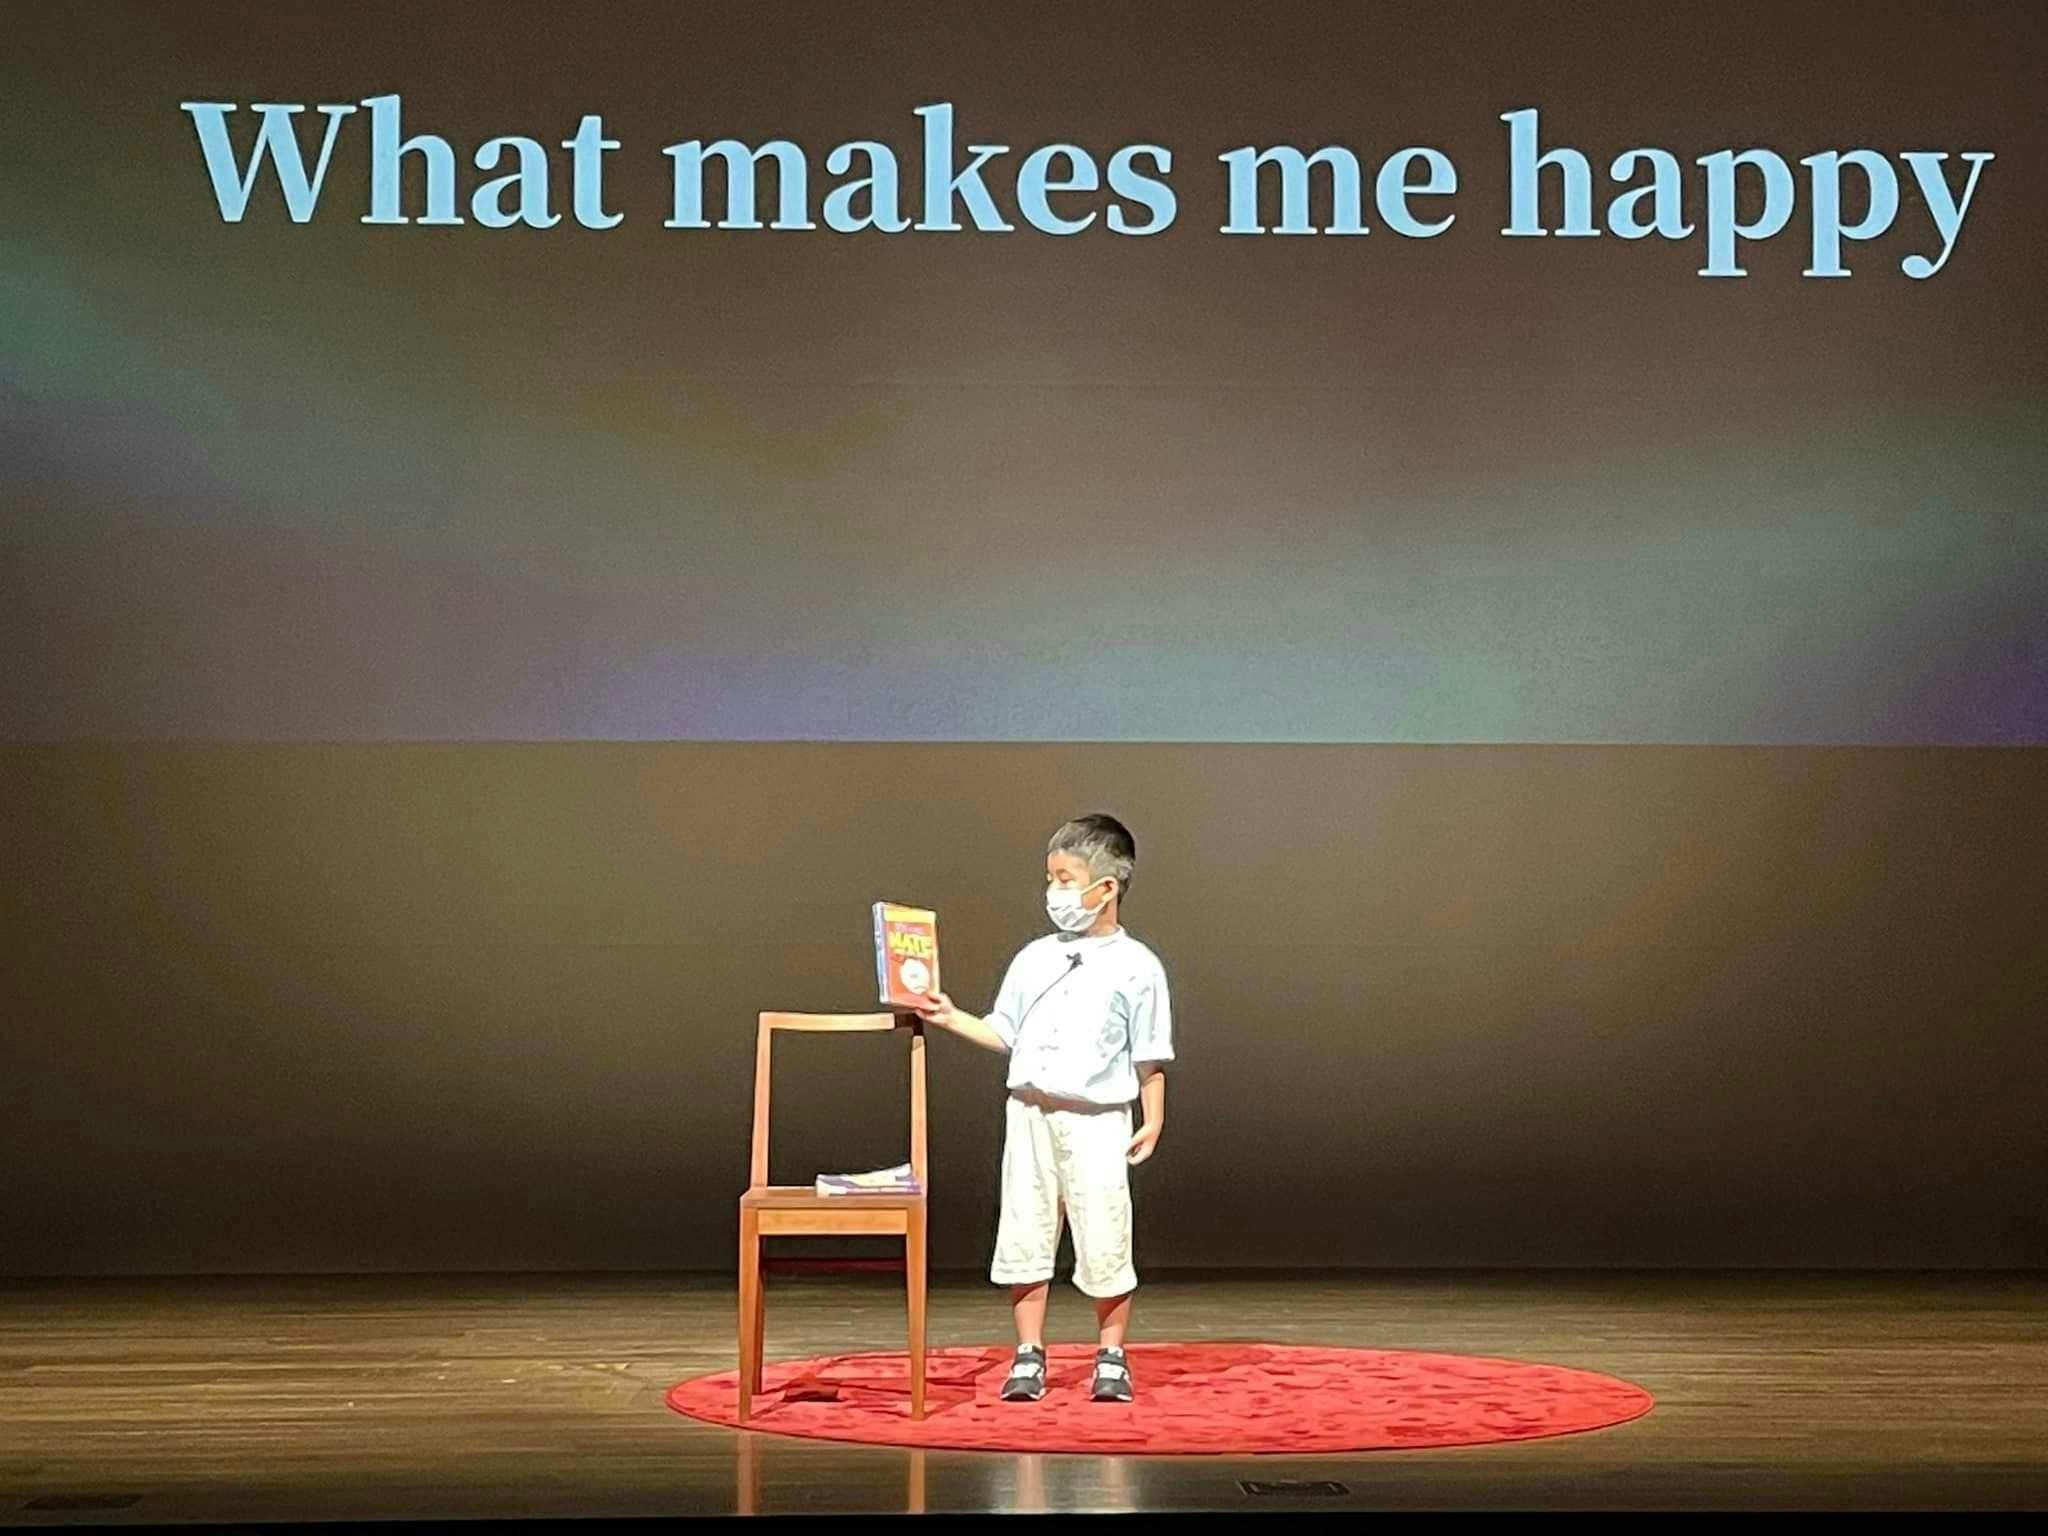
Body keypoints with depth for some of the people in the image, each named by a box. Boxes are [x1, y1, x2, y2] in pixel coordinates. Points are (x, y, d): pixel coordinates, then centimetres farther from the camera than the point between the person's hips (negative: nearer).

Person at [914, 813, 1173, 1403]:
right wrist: (951, 1018, 3)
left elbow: (1151, 1057, 1)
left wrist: (1153, 1120, -4)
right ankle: (1028, 1358, 14)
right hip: (1030, 1111, 4)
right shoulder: (1034, 958, 9)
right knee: (1025, 1236, 5)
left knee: (1103, 1241, -2)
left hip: (1097, 1118, -4)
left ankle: (1112, 1358, 15)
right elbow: (1005, 1033, 14)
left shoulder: (1136, 967, -1)